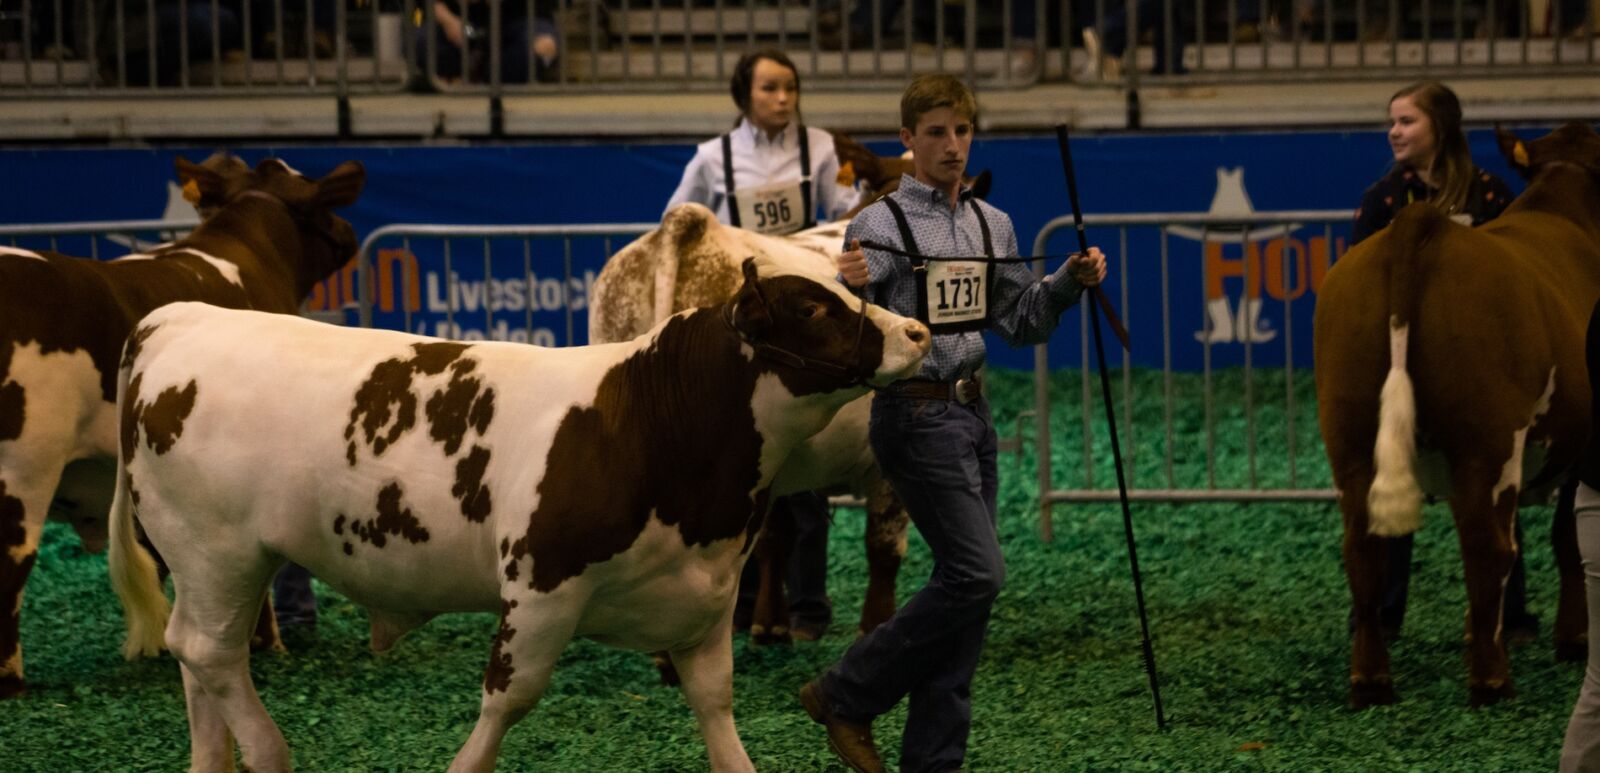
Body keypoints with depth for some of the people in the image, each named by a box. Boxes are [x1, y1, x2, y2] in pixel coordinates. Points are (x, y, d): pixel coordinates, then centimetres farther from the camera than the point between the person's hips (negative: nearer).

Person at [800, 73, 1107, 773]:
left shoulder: (992, 226, 11)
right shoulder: (879, 227, -11)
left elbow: (1021, 321, 19)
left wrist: (1070, 281, 5)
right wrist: (850, 289, -35)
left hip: (972, 413, 8)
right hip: (916, 415, -8)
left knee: (963, 582, 7)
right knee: (976, 574, -14)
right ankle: (846, 696, -1)